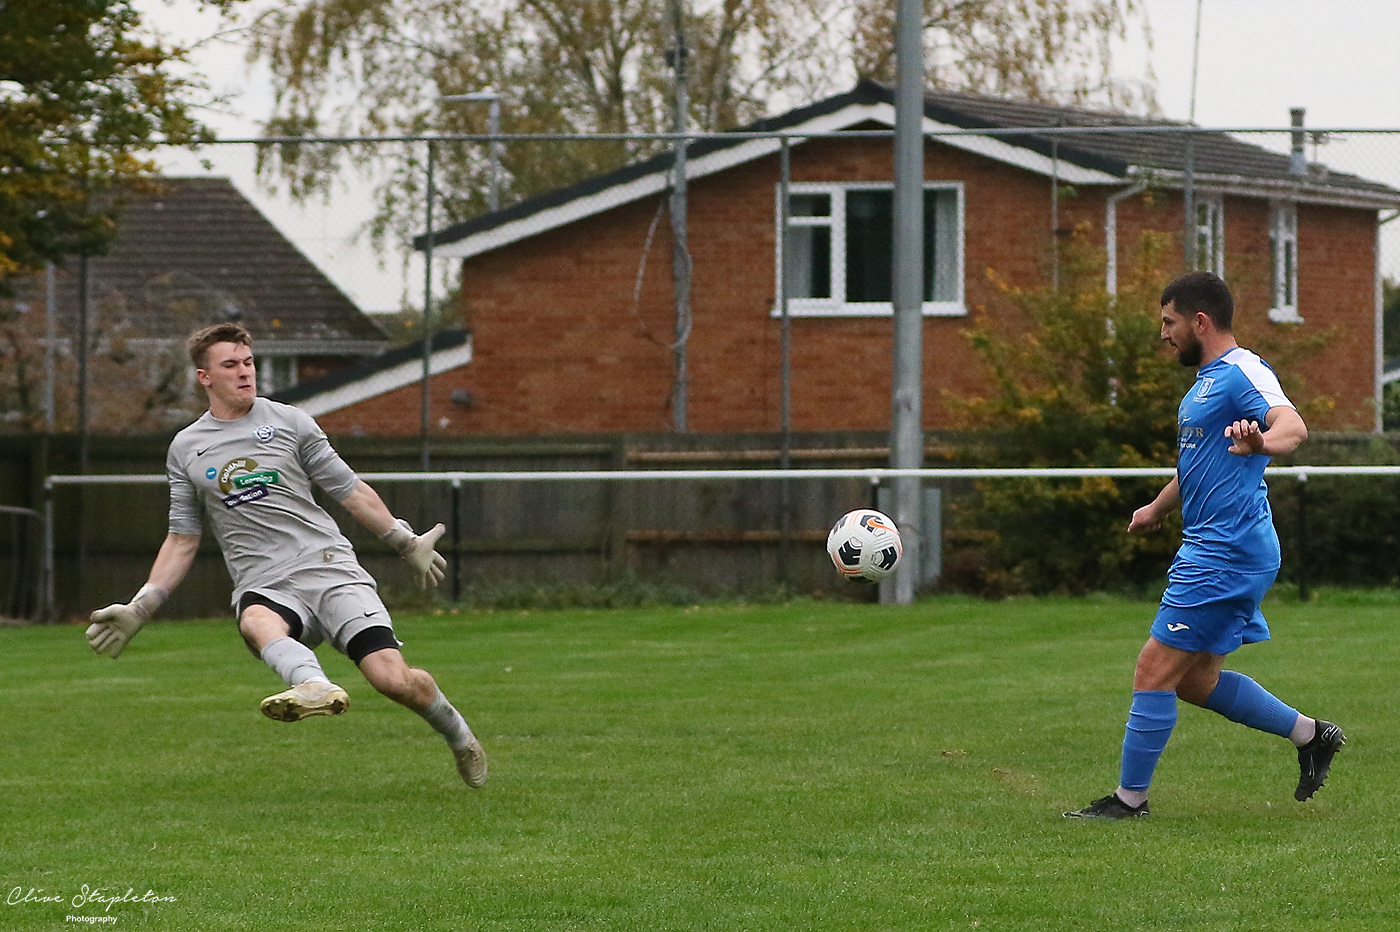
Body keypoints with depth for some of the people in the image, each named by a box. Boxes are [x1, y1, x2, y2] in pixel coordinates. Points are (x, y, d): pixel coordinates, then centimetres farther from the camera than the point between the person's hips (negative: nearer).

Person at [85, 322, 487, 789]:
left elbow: (351, 492, 17)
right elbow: (182, 541, 21)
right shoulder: (185, 449, 15)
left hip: (329, 567, -1)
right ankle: (316, 686, -68)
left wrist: (407, 542, 16)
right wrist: (137, 610, 14)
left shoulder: (289, 422, 10)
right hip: (264, 587, 1)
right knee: (255, 622, -39)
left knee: (393, 679, -18)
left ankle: (459, 737, 10)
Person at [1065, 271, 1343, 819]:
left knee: (1155, 671, -8)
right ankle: (1310, 734, 23)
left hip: (1225, 553, -11)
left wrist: (1261, 441, -56)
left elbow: (1293, 427, -34)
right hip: (1211, 549, 11)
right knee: (1196, 680, 15)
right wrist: (1158, 508, 50)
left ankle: (1129, 798, -1)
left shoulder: (1242, 373, -14)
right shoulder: (1206, 381, 18)